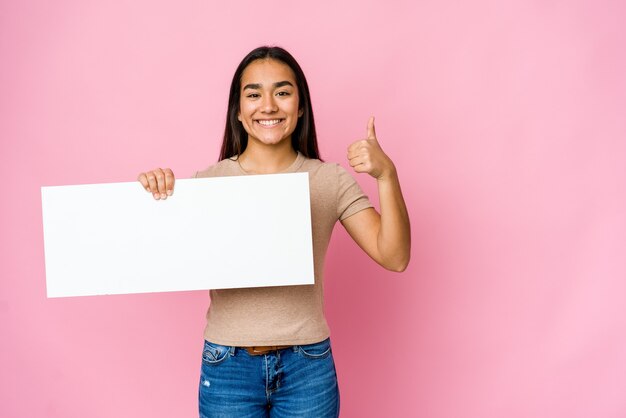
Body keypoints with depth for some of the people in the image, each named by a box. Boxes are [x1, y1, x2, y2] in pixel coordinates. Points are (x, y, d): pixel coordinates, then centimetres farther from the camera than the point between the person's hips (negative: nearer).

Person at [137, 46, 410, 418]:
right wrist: (153, 195, -17)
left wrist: (387, 175, -22)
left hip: (307, 368, 1)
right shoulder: (208, 181, -3)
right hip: (227, 368, 0)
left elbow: (394, 258, -9)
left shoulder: (331, 180, -3)